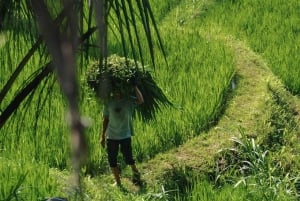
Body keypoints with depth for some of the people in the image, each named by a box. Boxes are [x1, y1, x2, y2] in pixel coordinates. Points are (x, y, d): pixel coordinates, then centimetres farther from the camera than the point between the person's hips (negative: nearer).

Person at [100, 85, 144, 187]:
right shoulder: (108, 102, 2)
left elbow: (141, 100, -24)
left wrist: (135, 87, -23)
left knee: (128, 157, -2)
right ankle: (117, 182, 21)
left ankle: (135, 173, 28)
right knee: (112, 160, 6)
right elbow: (105, 119, 8)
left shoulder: (129, 100, -4)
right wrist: (103, 136, 9)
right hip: (111, 136, 3)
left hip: (125, 135, -3)